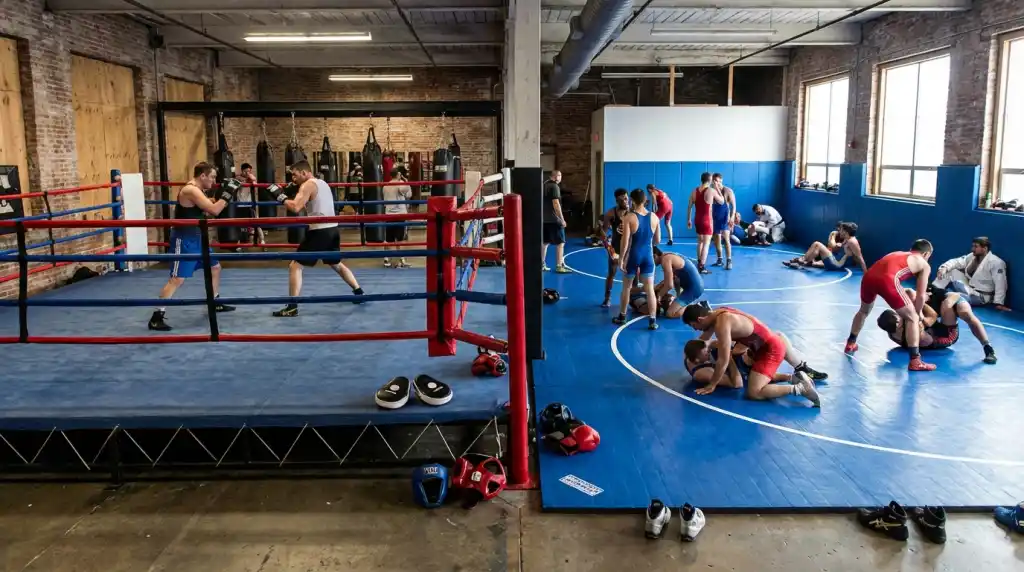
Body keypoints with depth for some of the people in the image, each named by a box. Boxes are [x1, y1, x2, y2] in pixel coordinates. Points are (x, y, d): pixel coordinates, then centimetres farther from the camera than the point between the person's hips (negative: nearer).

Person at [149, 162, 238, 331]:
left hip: (197, 238, 10)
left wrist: (226, 197, 7)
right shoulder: (191, 190, -20)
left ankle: (215, 303, 37)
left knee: (215, 268, 21)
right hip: (183, 240, -10)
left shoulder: (199, 191, 12)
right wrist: (227, 194, -15)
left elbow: (210, 213, 16)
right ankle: (156, 317, -12)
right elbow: (214, 210, -26)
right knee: (177, 279, -14)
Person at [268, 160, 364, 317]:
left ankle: (292, 307, -7)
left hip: (320, 231, -9)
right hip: (332, 229, 9)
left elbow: (295, 207, -21)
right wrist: (292, 192, 17)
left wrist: (280, 196, -8)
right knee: (336, 264, 29)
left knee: (295, 266, -3)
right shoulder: (322, 183, 18)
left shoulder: (308, 185, -9)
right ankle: (359, 292, 31)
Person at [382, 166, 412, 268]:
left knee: (388, 239, 10)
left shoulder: (385, 186, 9)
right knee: (399, 240, -2)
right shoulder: (401, 184, -9)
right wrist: (407, 182, 6)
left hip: (389, 214, 5)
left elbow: (385, 199, 14)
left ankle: (386, 260, 14)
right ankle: (401, 261, 0)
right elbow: (409, 195, 0)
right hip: (400, 214, -5)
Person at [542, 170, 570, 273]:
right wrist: (562, 219, -18)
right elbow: (556, 203, -20)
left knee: (544, 242, 14)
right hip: (554, 220, -9)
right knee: (560, 243, -4)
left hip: (544, 219, 9)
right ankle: (559, 266, -6)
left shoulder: (544, 185, 13)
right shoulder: (554, 186, -13)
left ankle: (542, 265, 18)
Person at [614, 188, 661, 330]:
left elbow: (625, 242, -16)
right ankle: (653, 321, 4)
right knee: (650, 289, 6)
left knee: (626, 287, 14)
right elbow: (657, 240, 8)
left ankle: (622, 316, 26)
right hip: (648, 256, 3)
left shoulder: (629, 217, -13)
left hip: (633, 256, -3)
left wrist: (621, 258, -8)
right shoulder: (654, 217, -1)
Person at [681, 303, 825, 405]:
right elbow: (704, 338, 21)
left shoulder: (722, 324, -27)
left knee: (754, 393, -21)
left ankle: (800, 388, -18)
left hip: (771, 350, -10)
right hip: (773, 342, 10)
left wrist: (711, 385, -17)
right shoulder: (716, 314, 2)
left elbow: (723, 361, -26)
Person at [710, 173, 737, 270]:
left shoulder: (728, 191, -6)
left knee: (726, 239, -17)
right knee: (717, 240, 9)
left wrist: (732, 217, -19)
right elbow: (710, 206, 11)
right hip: (715, 218, 5)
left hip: (725, 218, -5)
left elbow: (733, 205, -8)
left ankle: (729, 261, -18)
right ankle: (719, 260, 21)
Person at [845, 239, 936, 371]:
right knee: (912, 318, 11)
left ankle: (850, 344, 46)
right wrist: (918, 314, 36)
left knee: (864, 311, 35)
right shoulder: (924, 265, 23)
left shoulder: (897, 254, 39)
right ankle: (915, 361, 5)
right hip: (887, 280, -6)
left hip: (869, 276, 6)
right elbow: (920, 296, 20)